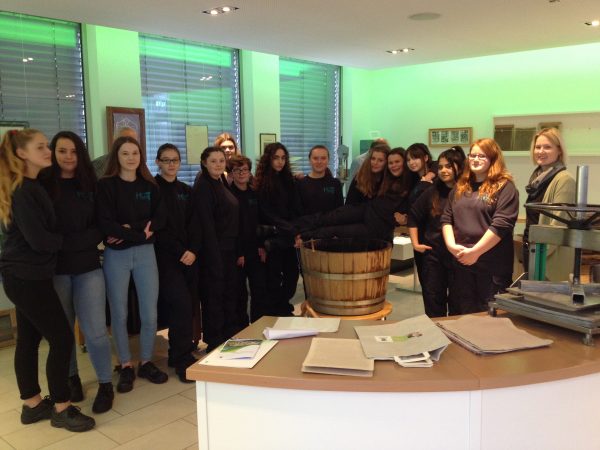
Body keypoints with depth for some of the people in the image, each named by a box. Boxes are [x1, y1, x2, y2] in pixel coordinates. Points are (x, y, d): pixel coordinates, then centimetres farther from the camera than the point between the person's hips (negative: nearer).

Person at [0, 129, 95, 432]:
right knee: (62, 338, -4)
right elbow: (38, 239, -21)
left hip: (24, 275, 9)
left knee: (29, 339, 16)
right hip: (27, 277, -9)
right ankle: (61, 409, 8)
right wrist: (66, 240, -6)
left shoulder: (28, 186, 12)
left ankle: (32, 404, 28)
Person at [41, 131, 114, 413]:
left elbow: (102, 225, 2)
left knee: (95, 330, -3)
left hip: (88, 267, 1)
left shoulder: (90, 184, 5)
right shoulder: (43, 184, -1)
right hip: (55, 269, 0)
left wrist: (68, 244, -11)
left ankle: (105, 385, 12)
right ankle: (71, 379, 31)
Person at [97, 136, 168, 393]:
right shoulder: (106, 185, -3)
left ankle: (146, 363, 22)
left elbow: (159, 220, 0)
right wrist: (140, 232, -13)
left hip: (145, 253, 3)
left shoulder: (150, 186, 8)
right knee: (119, 314, 6)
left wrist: (129, 229, -12)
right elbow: (105, 224, -12)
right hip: (116, 255, -2)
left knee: (150, 313, 4)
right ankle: (125, 366, 22)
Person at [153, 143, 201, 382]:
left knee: (189, 304, 2)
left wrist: (193, 250, -8)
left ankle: (178, 354, 17)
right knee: (181, 304, -15)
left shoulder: (187, 191, 15)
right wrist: (180, 252, -12)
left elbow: (195, 225, 8)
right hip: (165, 256, -5)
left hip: (189, 256, 5)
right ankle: (183, 360, -5)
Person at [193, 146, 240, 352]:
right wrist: (215, 256, -23)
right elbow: (206, 224, -20)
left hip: (228, 249, 9)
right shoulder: (203, 187, -14)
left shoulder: (221, 184, 13)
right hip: (213, 250, -9)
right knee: (214, 295, 0)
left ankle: (230, 338, 29)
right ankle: (215, 343, 13)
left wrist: (237, 251, 15)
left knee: (229, 292, 16)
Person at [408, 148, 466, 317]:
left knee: (457, 304, 10)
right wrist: (415, 243, 8)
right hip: (433, 255, 3)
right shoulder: (432, 192, 5)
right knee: (433, 302, 12)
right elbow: (413, 216, 13)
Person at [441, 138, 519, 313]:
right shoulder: (461, 187, 15)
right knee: (465, 314, 15)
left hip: (492, 263, -5)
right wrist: (451, 244, -7)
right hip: (461, 261, 6)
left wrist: (475, 251, -18)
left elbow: (501, 224, -15)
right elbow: (446, 218, 10)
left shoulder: (504, 187, -5)